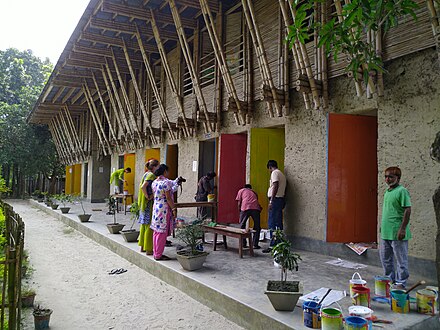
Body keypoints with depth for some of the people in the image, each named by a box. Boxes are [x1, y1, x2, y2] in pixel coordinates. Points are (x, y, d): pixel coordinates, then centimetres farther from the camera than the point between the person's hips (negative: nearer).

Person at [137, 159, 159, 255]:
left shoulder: (146, 174, 12)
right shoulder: (151, 175, -15)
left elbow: (141, 186, 18)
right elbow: (143, 187, -27)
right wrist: (148, 197, -17)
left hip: (144, 203, 9)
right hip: (150, 203, -9)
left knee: (144, 224, 15)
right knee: (150, 225, -3)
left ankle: (142, 246, 25)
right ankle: (148, 249, 4)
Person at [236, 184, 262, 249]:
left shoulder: (241, 190, 25)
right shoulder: (254, 192, 34)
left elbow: (239, 203, 15)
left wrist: (240, 211, 26)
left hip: (245, 208, -2)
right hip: (256, 208, 2)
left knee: (242, 225, 15)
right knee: (257, 227, 15)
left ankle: (243, 243, 17)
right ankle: (255, 244, 12)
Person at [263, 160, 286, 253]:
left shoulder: (275, 173, -7)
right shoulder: (282, 174, 21)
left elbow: (275, 186, -19)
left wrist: (271, 201, -21)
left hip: (275, 199, -10)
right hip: (281, 199, 10)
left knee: (272, 224, -9)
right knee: (278, 223, 11)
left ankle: (272, 245, -9)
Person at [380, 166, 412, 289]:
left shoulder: (402, 191, -12)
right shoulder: (387, 191, 14)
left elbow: (407, 210, -17)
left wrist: (402, 229, -20)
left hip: (397, 233, -9)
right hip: (385, 232, 9)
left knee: (401, 259, 4)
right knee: (385, 258, 17)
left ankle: (401, 283, 15)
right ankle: (390, 279, 31)